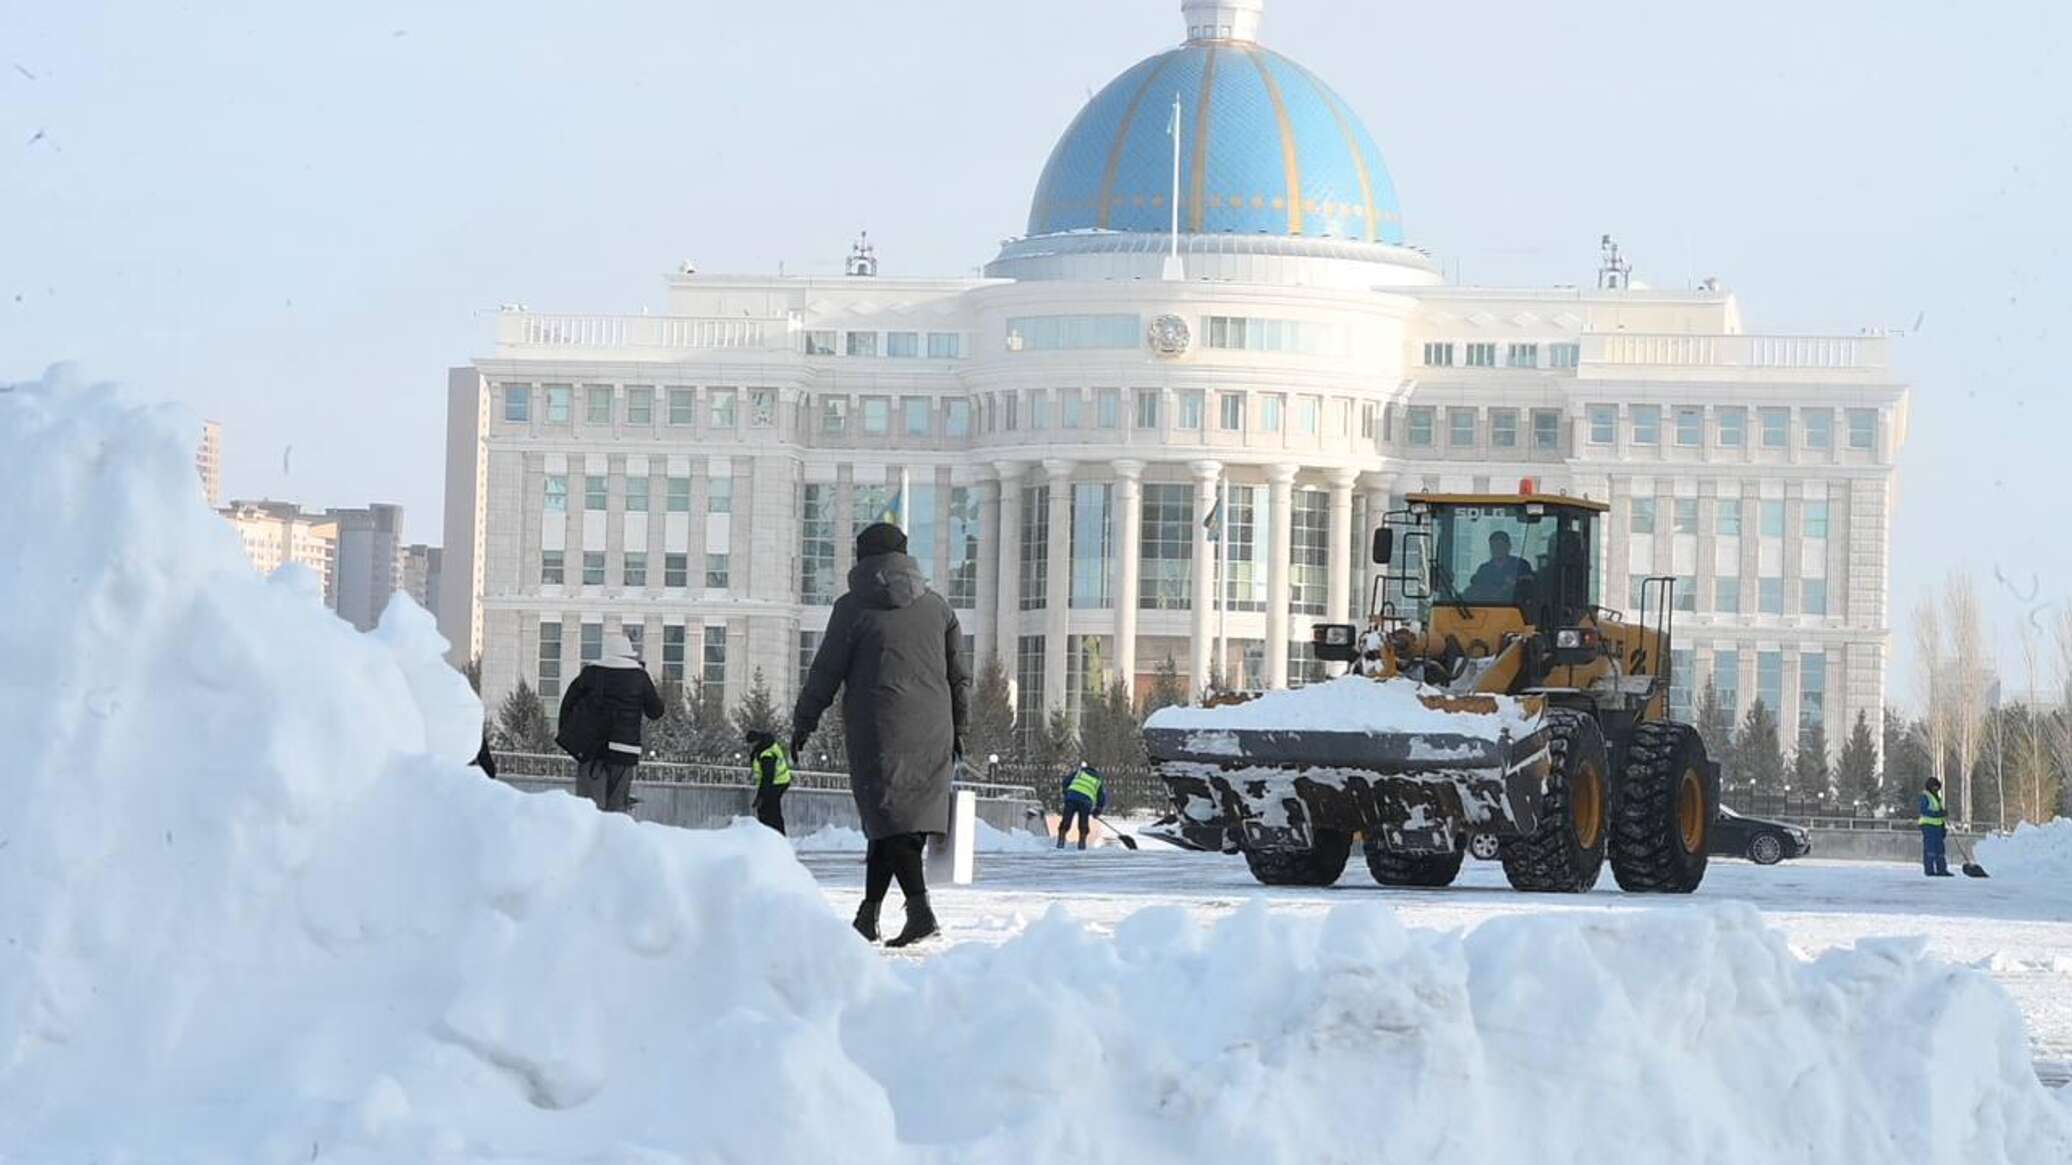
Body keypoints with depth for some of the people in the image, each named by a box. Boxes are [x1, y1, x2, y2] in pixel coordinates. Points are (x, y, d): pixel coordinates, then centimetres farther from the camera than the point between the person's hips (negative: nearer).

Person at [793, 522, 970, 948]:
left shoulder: (853, 608, -1)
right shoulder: (936, 606, 13)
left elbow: (825, 672, 0)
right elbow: (959, 675, 17)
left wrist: (803, 723, 9)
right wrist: (957, 728, 26)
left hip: (878, 730, -5)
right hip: (931, 734, 5)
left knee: (889, 818, -9)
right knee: (904, 817, 9)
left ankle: (920, 908, -25)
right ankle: (868, 914, 11)